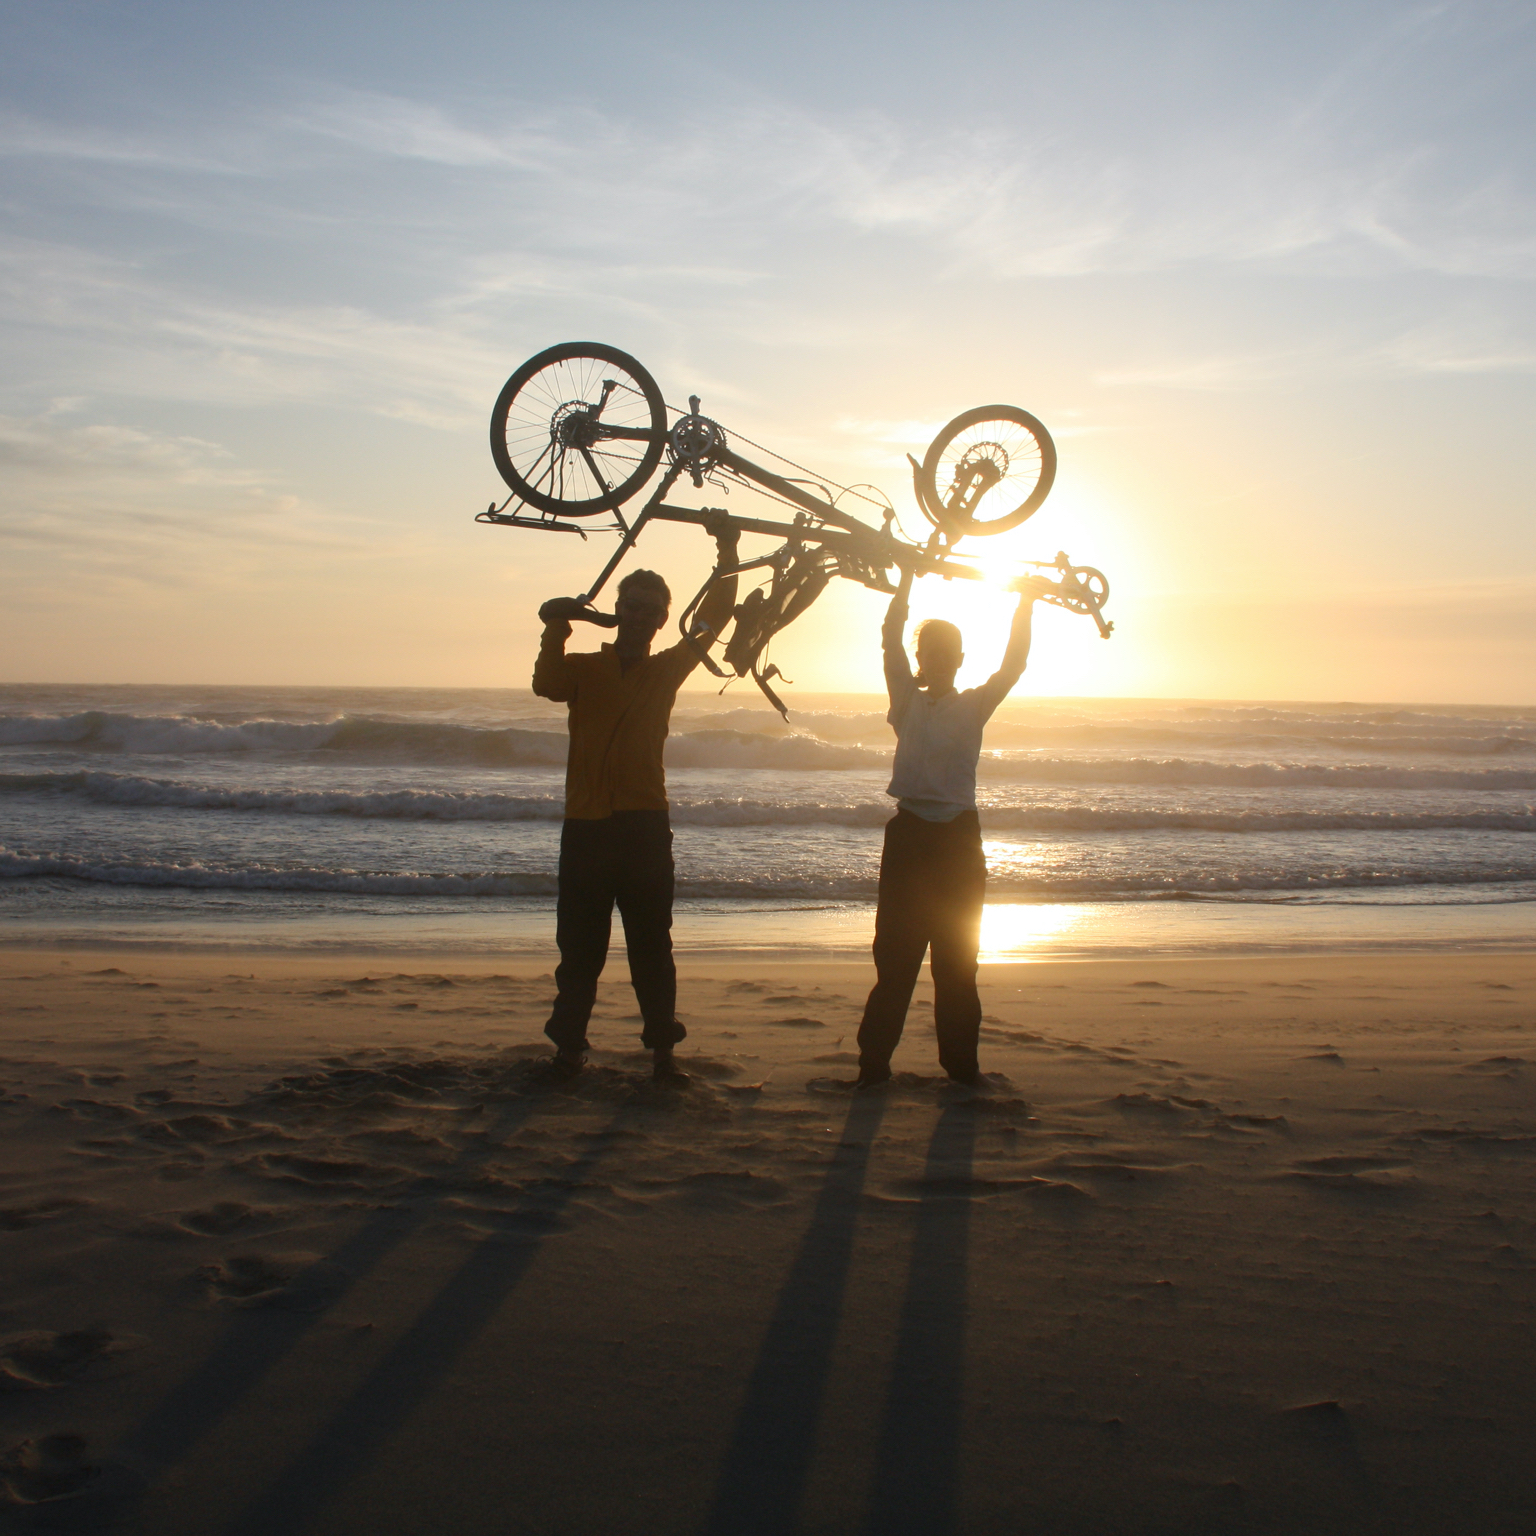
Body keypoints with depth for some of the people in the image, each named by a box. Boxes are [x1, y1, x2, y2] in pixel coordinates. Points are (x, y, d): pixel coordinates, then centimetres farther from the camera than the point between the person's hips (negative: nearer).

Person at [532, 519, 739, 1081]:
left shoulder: (667, 669, 13)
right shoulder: (584, 667, 8)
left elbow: (713, 618, 6)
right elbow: (547, 684, -14)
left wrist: (728, 551, -3)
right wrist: (555, 630, -30)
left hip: (644, 826, 1)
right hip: (586, 827, -1)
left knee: (652, 944, 4)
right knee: (580, 944, 3)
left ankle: (662, 1046, 8)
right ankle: (569, 1045, 12)